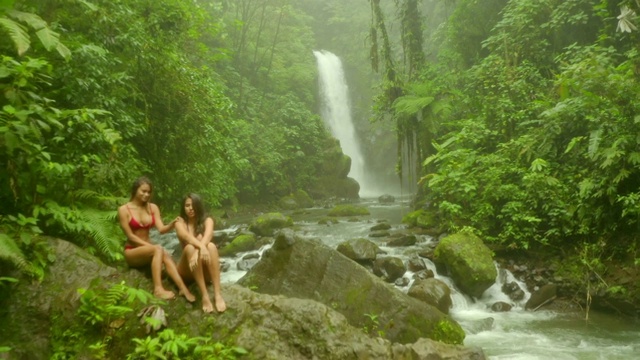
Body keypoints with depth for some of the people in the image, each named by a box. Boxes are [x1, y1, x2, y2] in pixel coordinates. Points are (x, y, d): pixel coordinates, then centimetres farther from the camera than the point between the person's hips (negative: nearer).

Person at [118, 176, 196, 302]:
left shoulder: (153, 208, 6)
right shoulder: (124, 210, -7)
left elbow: (162, 229, -6)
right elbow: (130, 236, -12)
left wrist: (172, 224, -27)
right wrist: (150, 246, -21)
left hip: (148, 249, 4)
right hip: (132, 252, -4)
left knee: (166, 256, -31)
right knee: (158, 249, -34)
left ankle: (183, 289, -47)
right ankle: (158, 289, -45)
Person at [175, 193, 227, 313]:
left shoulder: (207, 220, 2)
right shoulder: (180, 222, 0)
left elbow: (207, 237, -20)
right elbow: (187, 237, -23)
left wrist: (197, 252, -41)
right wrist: (201, 247, -44)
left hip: (206, 270, 1)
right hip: (187, 270, 0)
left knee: (211, 246, -30)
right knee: (190, 248, -31)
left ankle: (218, 294, -41)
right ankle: (205, 296, -41)